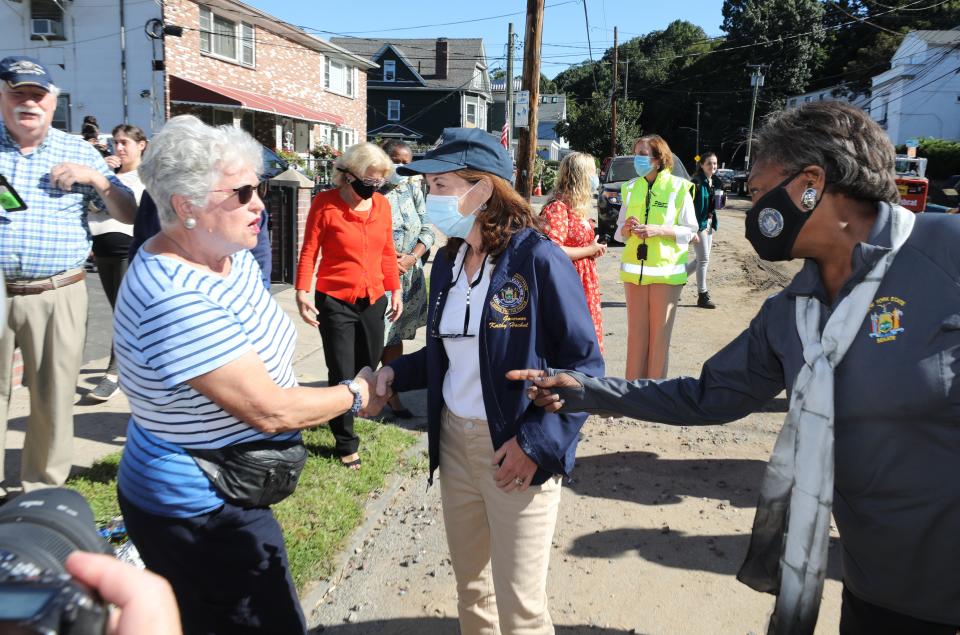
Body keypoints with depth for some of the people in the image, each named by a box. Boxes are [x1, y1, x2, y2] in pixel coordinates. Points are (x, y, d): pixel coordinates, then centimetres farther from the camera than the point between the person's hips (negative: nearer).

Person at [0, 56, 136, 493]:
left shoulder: (79, 152, 8)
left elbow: (129, 215, 7)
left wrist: (95, 177, -9)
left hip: (57, 296, -1)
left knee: (54, 399, 5)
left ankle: (42, 489, 20)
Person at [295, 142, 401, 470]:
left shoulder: (382, 204, 4)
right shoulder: (325, 203, -9)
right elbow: (309, 251, -7)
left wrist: (394, 289, 13)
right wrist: (302, 291, -17)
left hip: (373, 300, 5)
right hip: (335, 301, -4)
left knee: (368, 367, 14)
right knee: (342, 375, 1)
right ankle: (346, 444, 17)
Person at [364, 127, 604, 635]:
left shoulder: (538, 259, -17)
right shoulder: (447, 261, 5)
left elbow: (584, 363, -15)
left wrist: (538, 442, -21)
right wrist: (395, 373, -2)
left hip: (517, 452, -6)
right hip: (455, 442, 7)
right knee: (470, 588, 22)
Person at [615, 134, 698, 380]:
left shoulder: (678, 187, -3)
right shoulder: (630, 188, 9)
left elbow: (689, 230, -4)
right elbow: (619, 231, 12)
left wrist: (658, 230, -18)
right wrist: (627, 228, -11)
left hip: (666, 269, -3)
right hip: (634, 268, 4)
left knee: (660, 333, 3)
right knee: (636, 332, 7)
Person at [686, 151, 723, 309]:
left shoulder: (715, 182, 10)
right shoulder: (697, 182, -15)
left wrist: (722, 201, -2)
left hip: (709, 223, 8)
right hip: (699, 224, -8)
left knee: (701, 259, 14)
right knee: (704, 259, -3)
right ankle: (702, 296, 7)